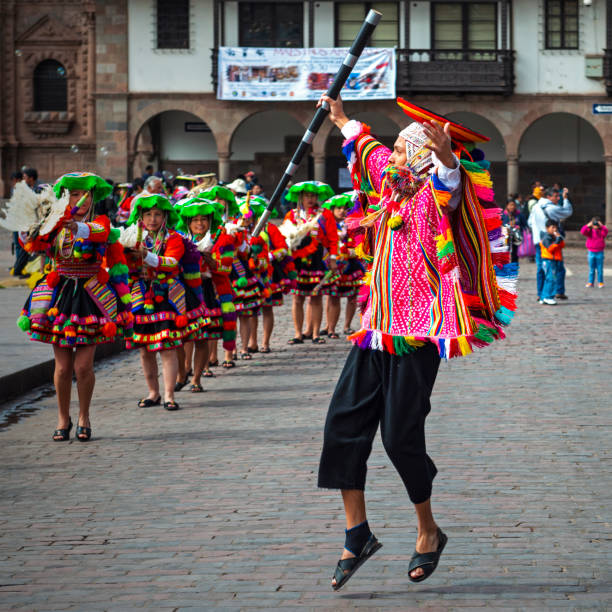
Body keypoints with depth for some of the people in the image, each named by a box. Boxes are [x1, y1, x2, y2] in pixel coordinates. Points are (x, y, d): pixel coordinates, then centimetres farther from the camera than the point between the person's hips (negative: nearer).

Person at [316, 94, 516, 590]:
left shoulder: (434, 192, -9)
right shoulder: (392, 187, 14)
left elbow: (449, 187, -34)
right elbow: (368, 149, 35)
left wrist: (446, 159, -56)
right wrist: (341, 119, 50)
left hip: (417, 335, -8)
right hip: (376, 333, 8)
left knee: (401, 436, -7)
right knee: (344, 424, 0)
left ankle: (429, 533, 14)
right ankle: (358, 534, 9)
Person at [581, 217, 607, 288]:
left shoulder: (602, 231, 0)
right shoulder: (589, 231, 1)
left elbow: (605, 231, -22)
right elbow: (582, 231, -16)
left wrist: (601, 226, -30)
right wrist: (588, 226, -25)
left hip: (599, 253, -1)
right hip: (591, 252, 1)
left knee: (600, 269, 2)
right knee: (591, 269, 7)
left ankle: (600, 282, 11)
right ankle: (590, 282, 13)